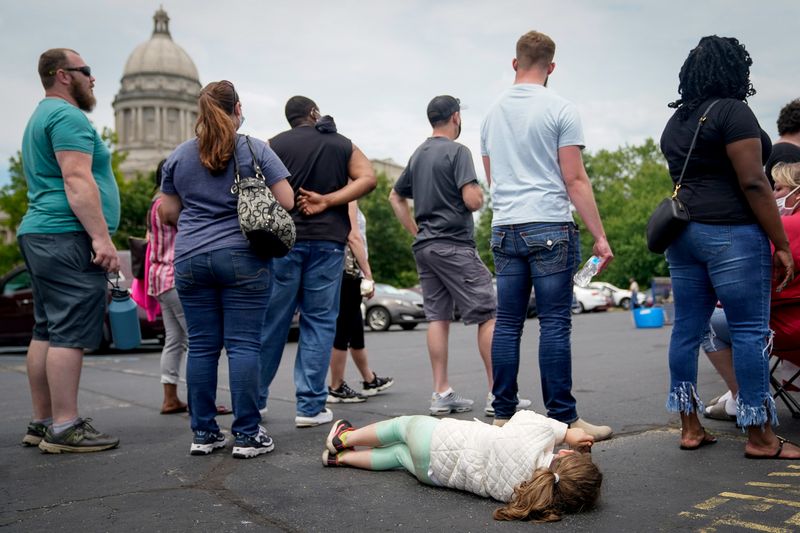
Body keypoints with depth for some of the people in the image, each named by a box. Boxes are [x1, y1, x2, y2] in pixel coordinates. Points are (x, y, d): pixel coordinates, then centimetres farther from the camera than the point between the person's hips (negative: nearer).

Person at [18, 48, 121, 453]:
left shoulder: (41, 117, 26)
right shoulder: (68, 116, -7)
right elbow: (77, 180, -18)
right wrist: (102, 237, -22)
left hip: (38, 236, 11)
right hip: (68, 238, -11)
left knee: (46, 332, 10)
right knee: (70, 334, -10)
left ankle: (42, 423, 15)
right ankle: (65, 428, -7)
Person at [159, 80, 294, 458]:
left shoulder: (178, 156, 9)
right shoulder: (256, 150, -1)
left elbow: (167, 213, 11)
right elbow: (286, 202, -5)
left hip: (190, 259, 4)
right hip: (243, 257, -3)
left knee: (201, 347, 7)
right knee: (243, 345, -1)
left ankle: (203, 434, 14)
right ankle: (247, 435, 2)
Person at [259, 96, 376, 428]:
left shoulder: (275, 145, 6)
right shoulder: (343, 145, 10)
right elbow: (368, 179, -3)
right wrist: (326, 200, -7)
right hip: (328, 240, 0)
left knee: (272, 320, 8)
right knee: (319, 322, 4)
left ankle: (255, 398, 20)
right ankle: (310, 406, 4)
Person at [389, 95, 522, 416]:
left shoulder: (417, 155, 16)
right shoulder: (457, 151, -9)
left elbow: (395, 197, 24)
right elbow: (472, 201, -18)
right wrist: (481, 193, 4)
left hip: (424, 246, 8)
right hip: (454, 245, -8)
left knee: (437, 317, 8)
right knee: (488, 314, -3)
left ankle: (441, 393, 9)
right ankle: (497, 395, -2)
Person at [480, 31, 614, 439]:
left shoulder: (493, 113, 14)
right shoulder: (560, 110, -3)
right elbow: (575, 181, -6)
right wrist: (599, 236, -3)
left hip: (504, 230, 5)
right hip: (550, 228, -5)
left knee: (507, 323, 7)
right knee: (554, 324, -3)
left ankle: (503, 416, 11)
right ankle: (563, 419, 2)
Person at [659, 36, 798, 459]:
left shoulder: (675, 122, 17)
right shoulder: (732, 111, -8)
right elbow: (753, 183, -13)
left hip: (683, 233, 8)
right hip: (730, 232, -8)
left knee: (687, 329, 8)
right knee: (750, 331, -2)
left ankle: (690, 428, 15)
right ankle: (760, 438, 5)